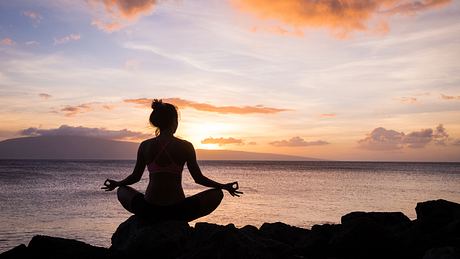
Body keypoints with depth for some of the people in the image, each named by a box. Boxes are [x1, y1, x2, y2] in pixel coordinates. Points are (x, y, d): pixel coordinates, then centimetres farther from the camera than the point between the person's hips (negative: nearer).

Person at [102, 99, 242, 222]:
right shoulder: (185, 146, -4)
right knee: (217, 194, 16)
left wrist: (116, 183, 32)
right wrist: (224, 186, 14)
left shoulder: (145, 146, 2)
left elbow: (135, 176, 11)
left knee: (122, 191, 31)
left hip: (149, 210, 3)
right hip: (177, 211, -2)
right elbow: (199, 179, 1)